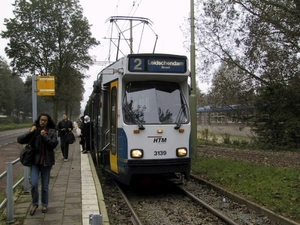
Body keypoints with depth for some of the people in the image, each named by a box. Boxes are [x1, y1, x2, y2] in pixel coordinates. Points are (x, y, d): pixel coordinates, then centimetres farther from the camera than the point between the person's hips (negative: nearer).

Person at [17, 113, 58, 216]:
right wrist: (30, 132, -19)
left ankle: (44, 204, 30)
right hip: (35, 161, 1)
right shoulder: (34, 131, 0)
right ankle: (34, 203, 15)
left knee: (45, 186, 10)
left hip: (46, 162, -1)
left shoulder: (52, 132, -4)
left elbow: (53, 144, -15)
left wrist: (44, 136, -21)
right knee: (33, 184, -9)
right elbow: (20, 140, -6)